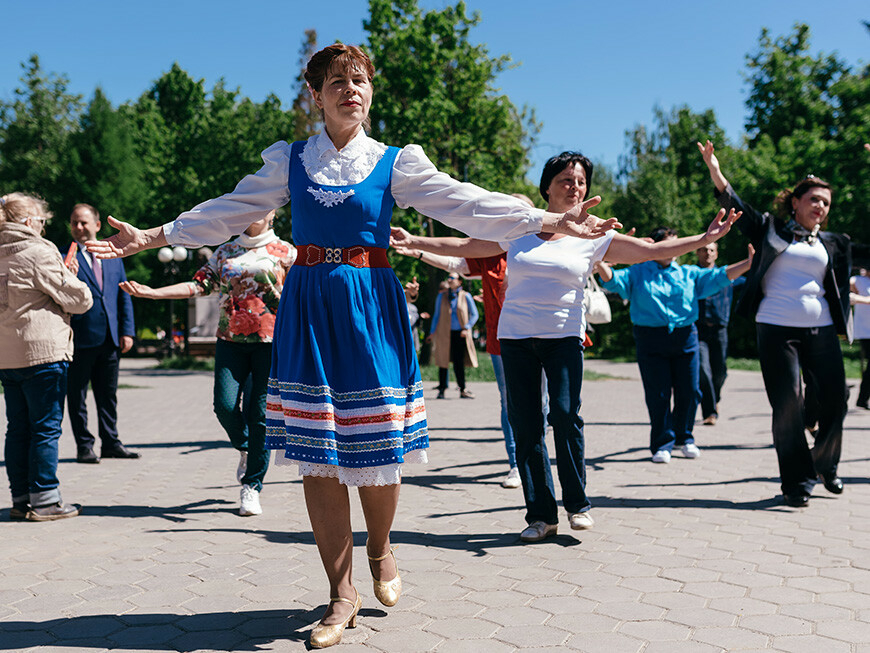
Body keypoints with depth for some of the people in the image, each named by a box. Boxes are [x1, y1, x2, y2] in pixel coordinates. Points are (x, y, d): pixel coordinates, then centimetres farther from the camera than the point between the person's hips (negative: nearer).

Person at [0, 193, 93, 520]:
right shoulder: (39, 252, -11)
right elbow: (79, 300, -9)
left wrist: (60, 276, 19)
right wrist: (69, 276, 10)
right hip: (42, 352, -7)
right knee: (46, 428, -1)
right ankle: (44, 501, 3)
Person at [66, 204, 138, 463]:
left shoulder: (113, 257, 14)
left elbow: (124, 296, 14)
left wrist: (127, 331, 7)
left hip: (110, 339, 4)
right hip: (79, 339, -4)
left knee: (108, 395, 12)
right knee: (77, 395, 3)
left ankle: (111, 443, 20)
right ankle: (84, 445, 12)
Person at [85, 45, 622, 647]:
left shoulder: (395, 163, 5)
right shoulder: (289, 160, 10)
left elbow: (464, 204, -3)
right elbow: (231, 212, 15)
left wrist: (548, 221, -13)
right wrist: (153, 236, 13)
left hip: (372, 309, -1)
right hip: (309, 310, 2)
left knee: (379, 443, -2)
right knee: (316, 453, 1)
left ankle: (380, 551, 31)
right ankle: (343, 594, 15)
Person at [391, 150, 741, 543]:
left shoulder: (593, 236, 6)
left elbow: (653, 251, 2)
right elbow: (463, 246, 14)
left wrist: (704, 238, -6)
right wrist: (414, 242, 9)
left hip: (564, 337, -1)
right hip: (516, 337, 2)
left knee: (565, 415, -15)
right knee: (525, 424, -1)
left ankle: (578, 504, 5)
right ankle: (541, 515, 9)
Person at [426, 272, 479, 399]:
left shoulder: (466, 296, 2)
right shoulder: (441, 296, 7)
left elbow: (474, 315, 7)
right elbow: (436, 315, 13)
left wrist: (467, 328, -6)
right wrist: (432, 332, 7)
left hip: (459, 334, -1)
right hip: (444, 333, 1)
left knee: (459, 362, -4)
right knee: (443, 362, 3)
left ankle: (463, 390, 4)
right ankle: (441, 389, 11)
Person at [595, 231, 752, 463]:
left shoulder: (688, 274, 15)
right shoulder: (638, 274, 8)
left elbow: (720, 276, 9)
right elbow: (613, 280, -7)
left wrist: (749, 263, -3)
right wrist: (601, 264, -28)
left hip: (685, 339, 3)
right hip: (651, 341, -2)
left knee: (688, 392, 5)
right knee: (658, 394, 0)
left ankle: (684, 438, 25)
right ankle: (662, 443, 13)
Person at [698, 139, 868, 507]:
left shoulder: (833, 244, 15)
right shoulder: (771, 229, 7)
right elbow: (735, 206, -3)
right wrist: (715, 171, -17)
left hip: (821, 330, 4)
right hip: (776, 328, -4)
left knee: (834, 401, 4)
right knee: (787, 406, -5)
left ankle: (825, 466, 30)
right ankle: (797, 481, 9)